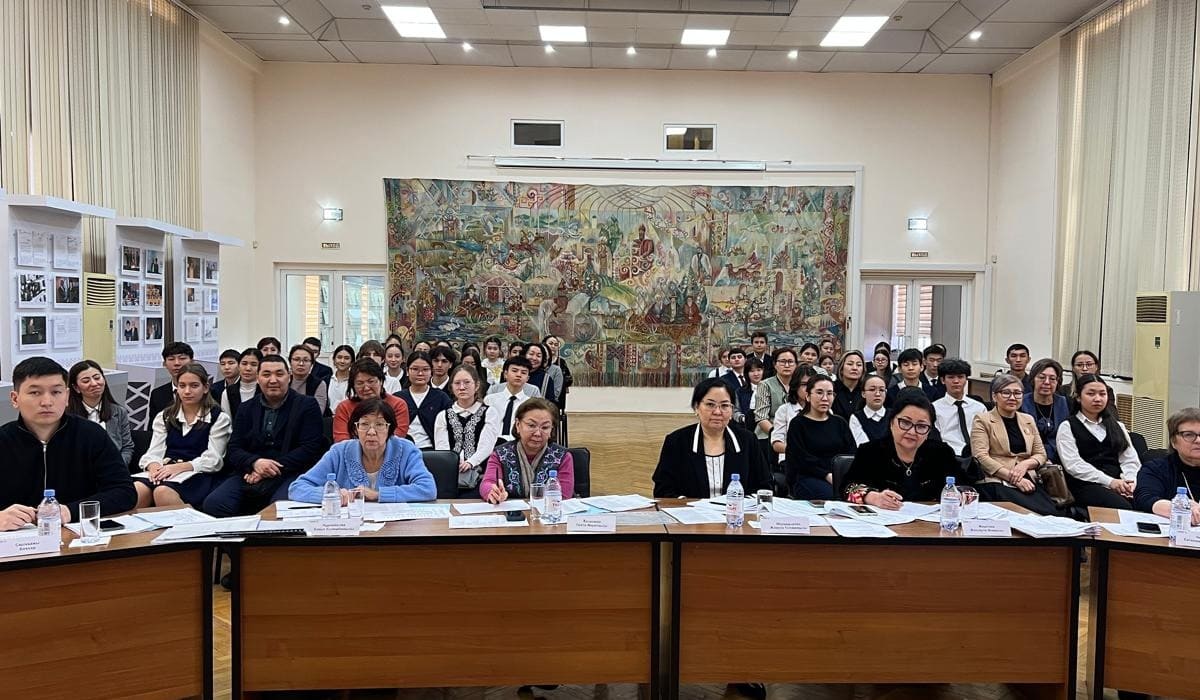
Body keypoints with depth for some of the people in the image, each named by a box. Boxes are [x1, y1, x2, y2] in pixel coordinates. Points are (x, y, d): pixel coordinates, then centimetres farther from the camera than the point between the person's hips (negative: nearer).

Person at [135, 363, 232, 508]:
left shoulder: (219, 418, 8)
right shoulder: (164, 417, 22)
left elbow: (212, 460, -2)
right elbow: (154, 452, 11)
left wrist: (180, 467, -16)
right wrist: (154, 466, -13)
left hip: (198, 476, -3)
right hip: (166, 472, 3)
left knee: (163, 492, -35)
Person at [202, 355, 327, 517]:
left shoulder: (307, 406, 6)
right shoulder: (247, 409, 19)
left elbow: (309, 449, -4)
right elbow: (233, 450, 11)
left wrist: (269, 470, -12)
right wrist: (255, 463, -13)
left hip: (290, 474, -4)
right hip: (250, 475, 4)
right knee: (213, 504, -23)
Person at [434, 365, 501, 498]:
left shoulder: (489, 413, 11)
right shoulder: (442, 416, 19)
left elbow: (486, 447, -3)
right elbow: (441, 448, 5)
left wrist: (470, 462, -24)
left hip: (478, 478, -2)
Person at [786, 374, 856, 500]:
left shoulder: (840, 423, 21)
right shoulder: (798, 424, 6)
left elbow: (852, 453, 9)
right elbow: (802, 459, -5)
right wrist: (828, 476, -18)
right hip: (807, 477, -4)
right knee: (832, 494, -36)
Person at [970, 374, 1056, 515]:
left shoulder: (1028, 420, 20)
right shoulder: (982, 420, 4)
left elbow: (1041, 454, 19)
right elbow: (980, 457, -6)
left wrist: (1025, 464, -4)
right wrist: (1012, 477, -14)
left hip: (1028, 481, 5)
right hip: (997, 481, -5)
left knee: (1051, 512, -25)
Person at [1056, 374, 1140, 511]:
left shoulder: (1117, 426, 26)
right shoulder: (1068, 427, 9)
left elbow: (1130, 460, 15)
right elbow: (1073, 464, -4)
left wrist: (1130, 481, -6)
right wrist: (1109, 481, -14)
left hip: (1119, 482, 5)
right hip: (1087, 485, -4)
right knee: (1123, 508, -35)